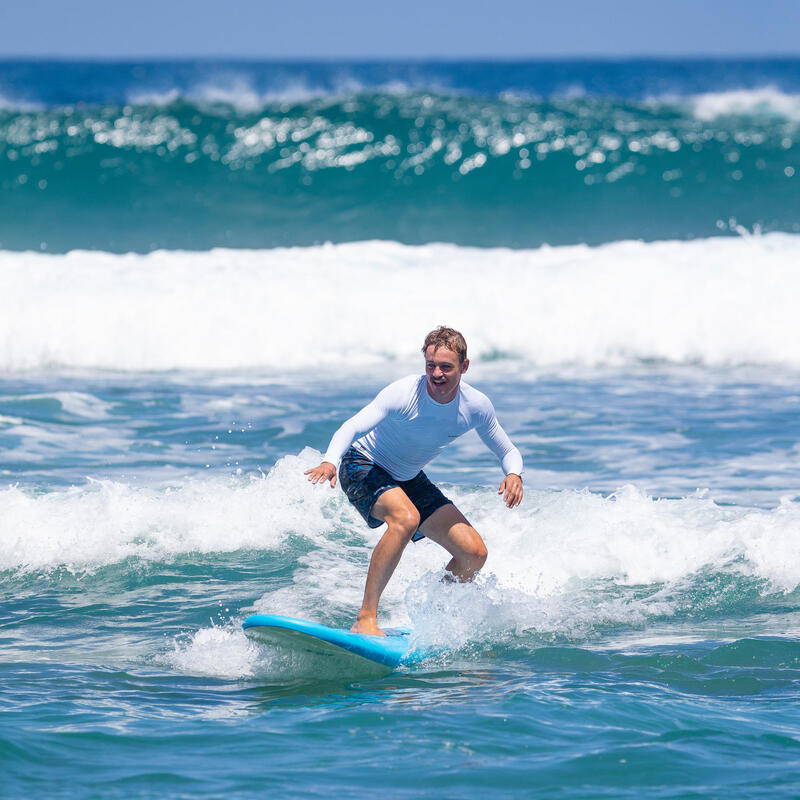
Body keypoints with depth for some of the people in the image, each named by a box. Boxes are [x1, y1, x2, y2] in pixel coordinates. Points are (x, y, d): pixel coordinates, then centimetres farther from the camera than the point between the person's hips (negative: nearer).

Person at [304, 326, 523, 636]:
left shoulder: (476, 406, -13)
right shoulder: (404, 393, -28)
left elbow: (508, 451, 1)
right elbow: (351, 428, -38)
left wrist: (514, 474, -23)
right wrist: (330, 461, -59)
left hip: (409, 479, 6)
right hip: (363, 467, -6)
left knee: (474, 553, -5)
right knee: (406, 518, -37)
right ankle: (365, 619, -35)